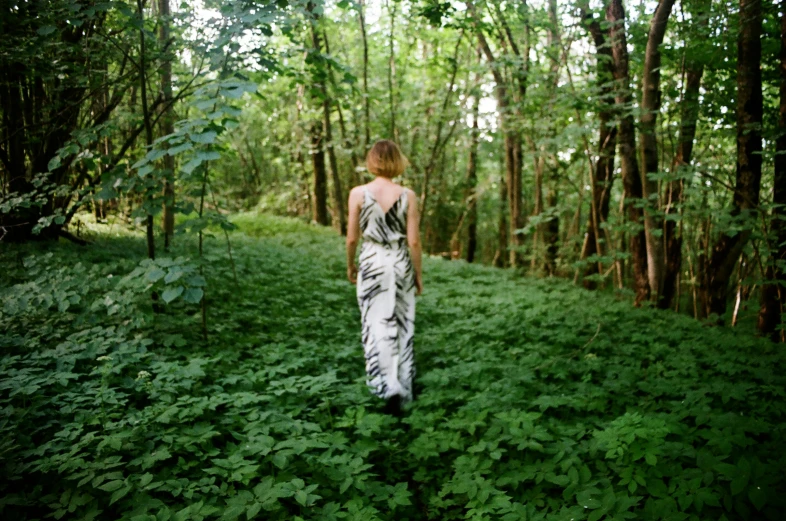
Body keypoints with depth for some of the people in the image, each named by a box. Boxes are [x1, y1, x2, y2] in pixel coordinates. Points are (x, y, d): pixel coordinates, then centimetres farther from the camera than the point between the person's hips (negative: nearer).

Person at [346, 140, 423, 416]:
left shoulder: (358, 193, -7)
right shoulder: (407, 196, -6)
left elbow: (352, 237, -3)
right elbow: (413, 241, -4)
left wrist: (350, 266, 14)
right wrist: (419, 273, 7)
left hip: (372, 263, -1)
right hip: (401, 263, 2)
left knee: (378, 326, 5)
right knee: (403, 326, 14)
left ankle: (390, 386, -7)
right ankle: (403, 387, 25)